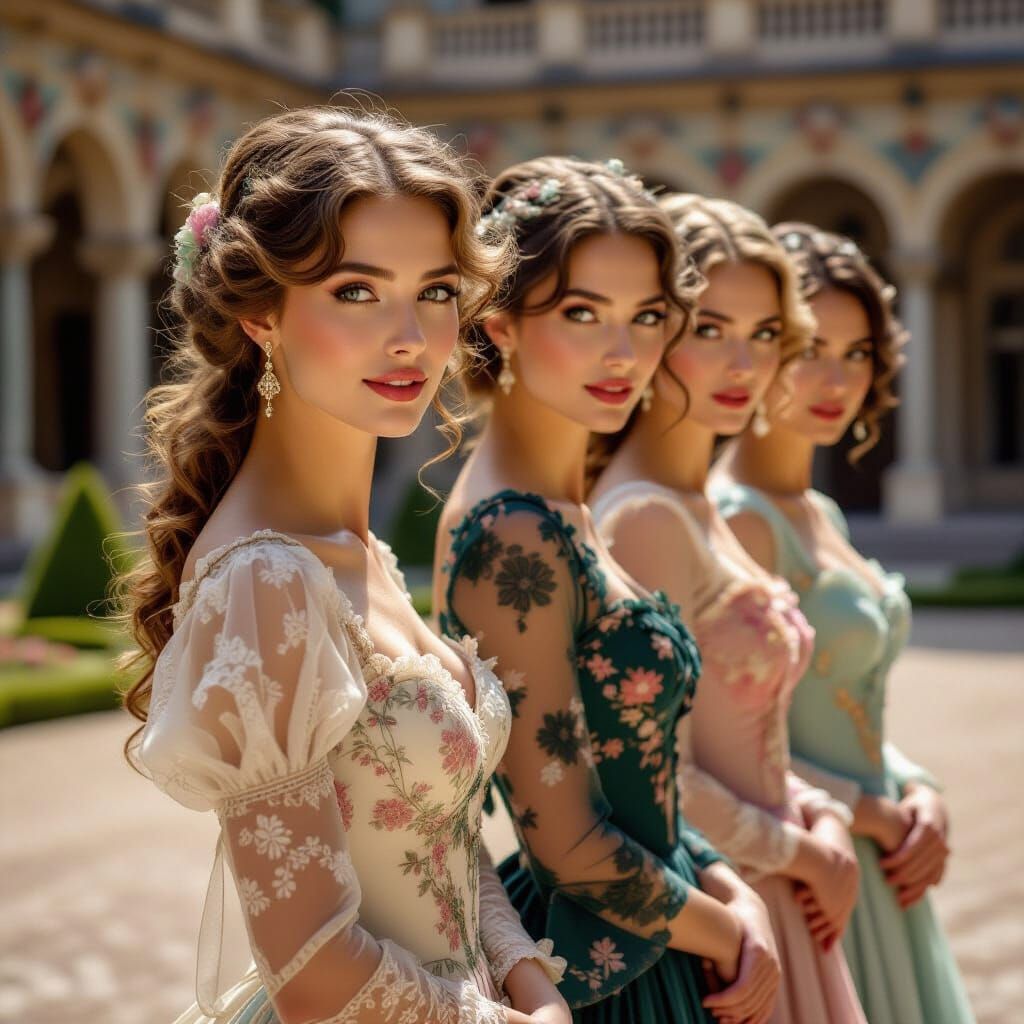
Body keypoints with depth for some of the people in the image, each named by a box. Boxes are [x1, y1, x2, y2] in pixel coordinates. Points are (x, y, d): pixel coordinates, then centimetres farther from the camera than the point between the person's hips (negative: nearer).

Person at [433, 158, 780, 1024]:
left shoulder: (555, 513, 6)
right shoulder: (517, 538, -21)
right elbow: (568, 844, -22)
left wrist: (735, 895, -2)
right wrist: (724, 932, -8)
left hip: (641, 951, 9)